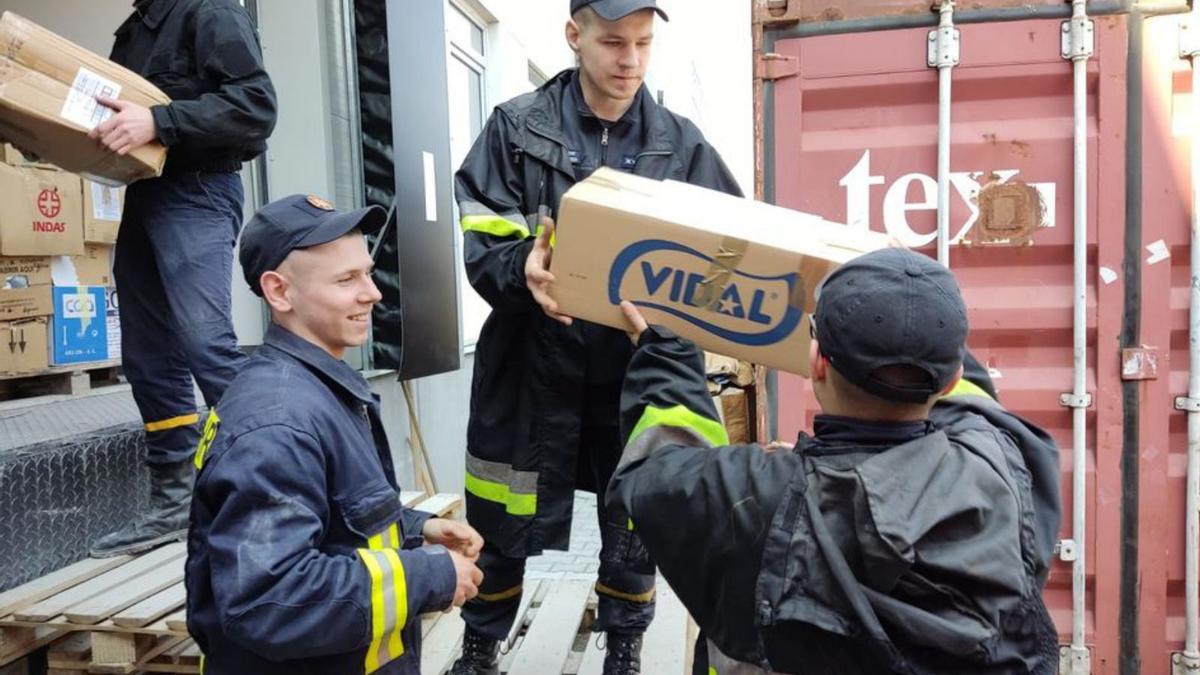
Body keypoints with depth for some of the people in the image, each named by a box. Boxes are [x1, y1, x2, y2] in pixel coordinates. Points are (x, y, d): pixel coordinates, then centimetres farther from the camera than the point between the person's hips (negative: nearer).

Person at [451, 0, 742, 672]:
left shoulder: (681, 142, 4)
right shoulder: (518, 126, -2)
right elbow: (480, 242, -9)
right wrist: (523, 272, -30)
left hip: (641, 368, 2)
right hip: (533, 366, -1)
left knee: (636, 524, 14)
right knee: (502, 526, 11)